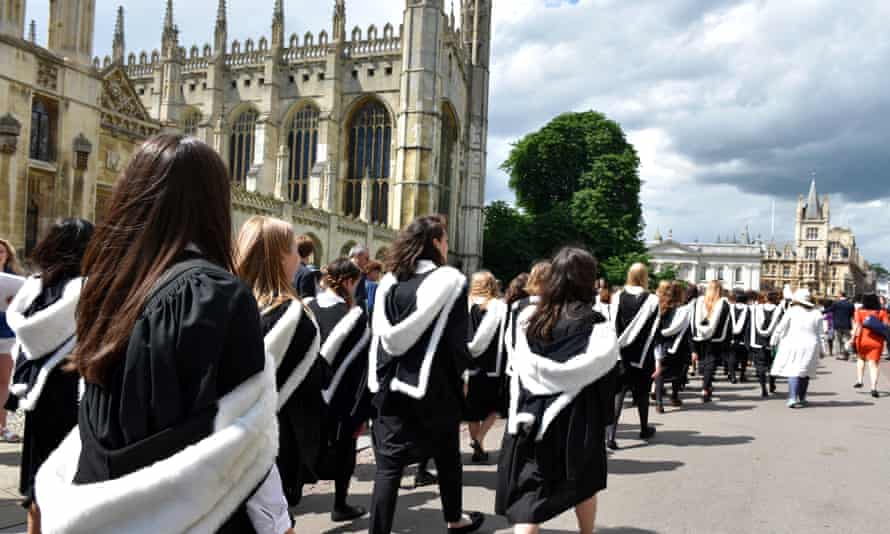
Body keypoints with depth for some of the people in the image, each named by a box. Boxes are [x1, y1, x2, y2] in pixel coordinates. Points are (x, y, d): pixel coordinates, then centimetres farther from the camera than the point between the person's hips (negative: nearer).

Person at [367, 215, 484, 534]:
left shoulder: (389, 281, 3)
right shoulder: (450, 279, -9)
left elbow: (379, 334, 6)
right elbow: (457, 338, -7)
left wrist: (380, 378, 13)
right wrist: (460, 375, 7)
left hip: (391, 383, 3)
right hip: (435, 384, -2)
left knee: (389, 464, 5)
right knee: (447, 456, 19)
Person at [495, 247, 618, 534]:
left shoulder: (529, 317, -4)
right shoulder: (596, 326, -12)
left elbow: (520, 370, 2)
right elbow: (604, 374, -8)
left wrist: (520, 414, 11)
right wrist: (604, 418, 5)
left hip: (532, 414, 1)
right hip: (577, 416, -1)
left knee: (528, 493, 2)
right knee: (584, 482, 23)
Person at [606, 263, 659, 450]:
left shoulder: (618, 297, -3)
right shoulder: (652, 300, -10)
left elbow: (613, 326, -1)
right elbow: (654, 331, -11)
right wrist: (658, 358, -8)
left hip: (621, 352, 1)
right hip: (642, 354, -1)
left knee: (618, 392, 2)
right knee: (642, 392, 15)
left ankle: (611, 434, -10)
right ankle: (644, 429, 32)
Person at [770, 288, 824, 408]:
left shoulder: (792, 311, -5)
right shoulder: (817, 314, 5)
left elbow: (781, 328, -2)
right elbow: (819, 334, 8)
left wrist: (774, 342, 9)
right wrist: (820, 350, 15)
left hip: (793, 345, -3)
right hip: (811, 346, 3)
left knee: (793, 372, -5)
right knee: (805, 372, 15)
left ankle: (793, 398, -17)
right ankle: (802, 398, 22)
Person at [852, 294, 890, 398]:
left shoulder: (859, 312, -2)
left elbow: (857, 327, -10)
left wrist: (853, 338, -9)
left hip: (862, 340, 0)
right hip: (877, 342, 0)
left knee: (861, 358, 25)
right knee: (874, 363, 0)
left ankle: (859, 381, 22)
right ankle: (874, 388, -12)